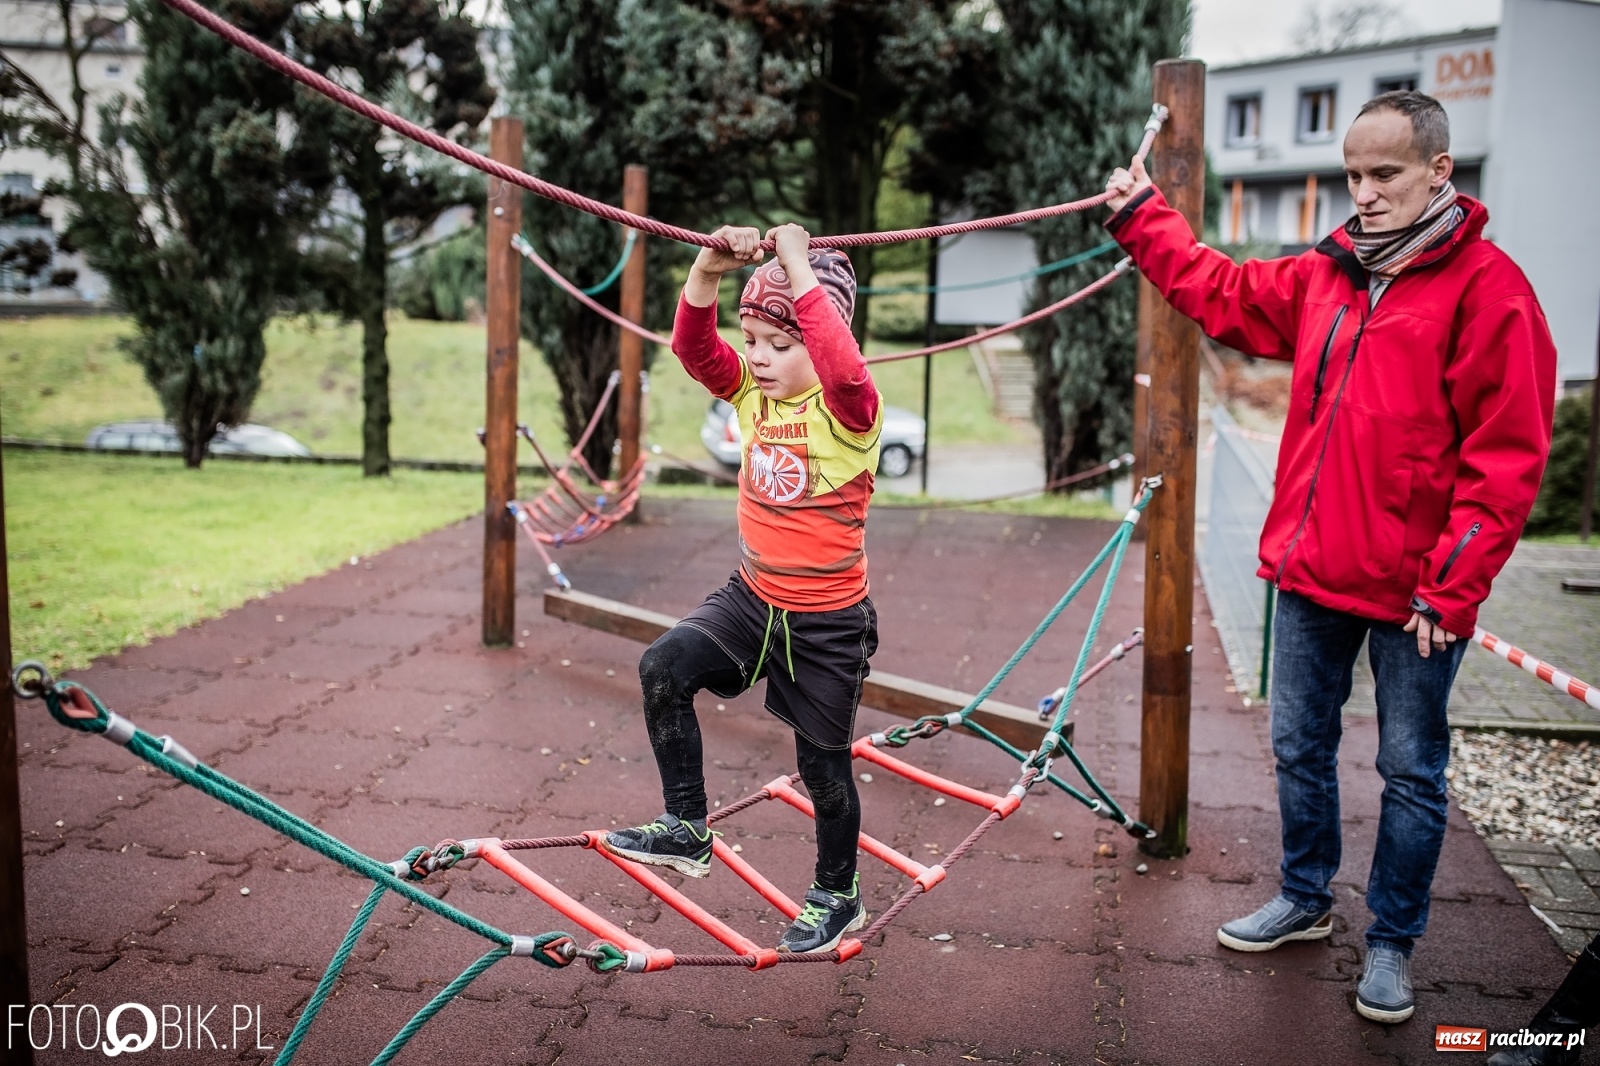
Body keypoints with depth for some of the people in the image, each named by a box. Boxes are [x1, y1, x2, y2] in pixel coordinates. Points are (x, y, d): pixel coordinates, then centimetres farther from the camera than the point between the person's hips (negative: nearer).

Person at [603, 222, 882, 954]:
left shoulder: (847, 411, -18)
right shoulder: (752, 395, 1)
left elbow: (843, 367, -41)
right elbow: (693, 348, -9)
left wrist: (799, 268, -38)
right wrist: (708, 271, -25)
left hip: (827, 620, -5)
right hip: (751, 598, 5)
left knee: (822, 762, 10)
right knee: (663, 668, -18)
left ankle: (838, 896, 34)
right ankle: (685, 830, -2)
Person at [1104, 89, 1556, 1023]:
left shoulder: (1487, 288, -12)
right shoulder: (1324, 277, 7)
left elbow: (1506, 459, -15)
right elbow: (1221, 291, 24)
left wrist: (1451, 590, -17)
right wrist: (1143, 218, 23)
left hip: (1414, 590, -6)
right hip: (1311, 571, 6)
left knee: (1412, 773, 9)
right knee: (1300, 747, 17)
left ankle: (1393, 943, 26)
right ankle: (1306, 901, 37)